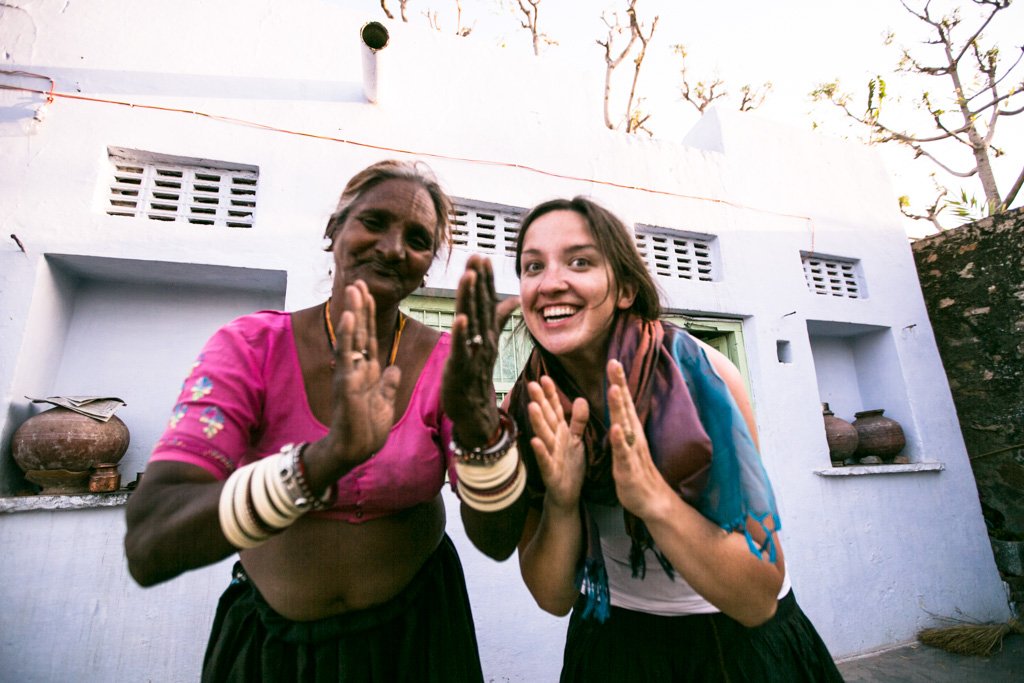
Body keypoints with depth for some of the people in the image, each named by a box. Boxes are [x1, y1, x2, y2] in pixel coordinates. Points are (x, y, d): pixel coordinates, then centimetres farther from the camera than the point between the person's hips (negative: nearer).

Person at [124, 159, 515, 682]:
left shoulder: (446, 361, -14)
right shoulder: (252, 345, -16)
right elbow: (147, 548, -25)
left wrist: (476, 420, -38)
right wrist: (327, 457, -42)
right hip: (268, 636, 0)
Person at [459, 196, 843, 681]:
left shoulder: (701, 373, -27)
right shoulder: (527, 407, -19)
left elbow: (759, 599, -23)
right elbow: (554, 598, -15)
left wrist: (652, 496, -40)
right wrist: (561, 502, -34)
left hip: (741, 638, -1)